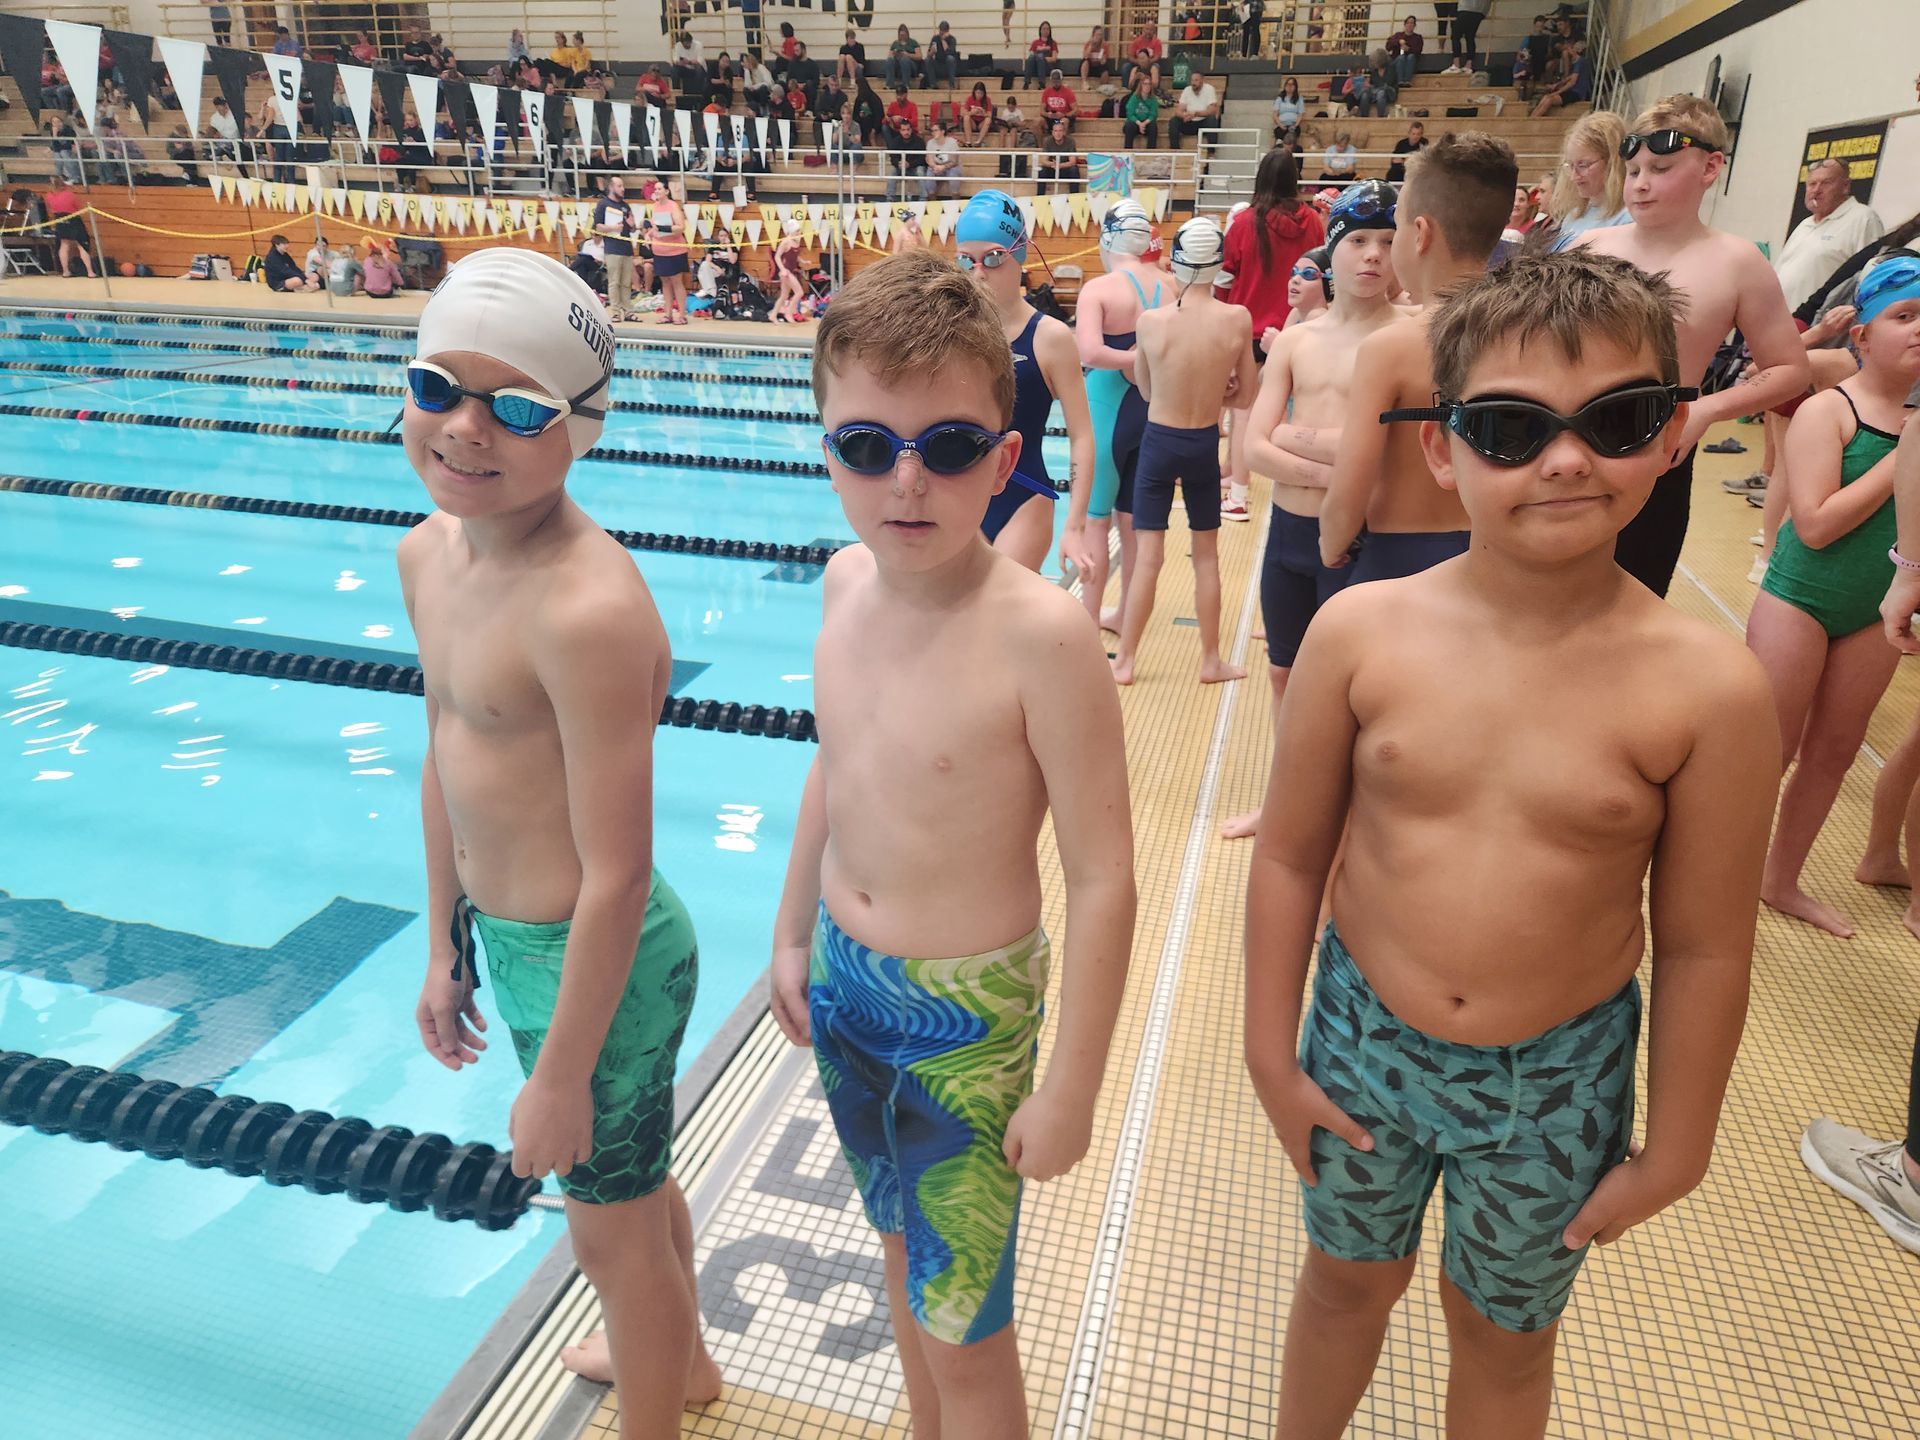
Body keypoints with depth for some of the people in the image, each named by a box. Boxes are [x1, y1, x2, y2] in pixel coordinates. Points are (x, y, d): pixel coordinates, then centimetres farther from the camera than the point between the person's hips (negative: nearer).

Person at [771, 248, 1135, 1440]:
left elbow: (1104, 878, -22)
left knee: (961, 1324, 10)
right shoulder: (849, 581, -6)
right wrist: (794, 935, 16)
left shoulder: (1040, 633, -27)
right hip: (845, 981, 7)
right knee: (901, 1240, 28)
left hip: (966, 1012, -6)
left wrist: (1071, 1089, -15)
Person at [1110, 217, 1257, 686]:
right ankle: (1211, 660, 21)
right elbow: (1246, 388, 2)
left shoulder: (1150, 322, -12)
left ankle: (1124, 660, 9)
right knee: (1207, 554, 13)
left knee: (1147, 556, 4)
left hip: (1159, 441, -1)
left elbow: (1145, 390, 2)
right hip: (1205, 444, 1)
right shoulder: (1237, 319, -10)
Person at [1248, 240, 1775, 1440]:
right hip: (1362, 1041, 1)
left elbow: (1704, 949, -8)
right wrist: (1273, 1057, -1)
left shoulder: (1706, 688, -18)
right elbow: (1290, 859, -6)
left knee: (1504, 1330, 24)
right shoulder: (1361, 633, -16)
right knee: (1350, 1280, 26)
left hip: (1558, 1080, -1)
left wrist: (1671, 1156, 1)